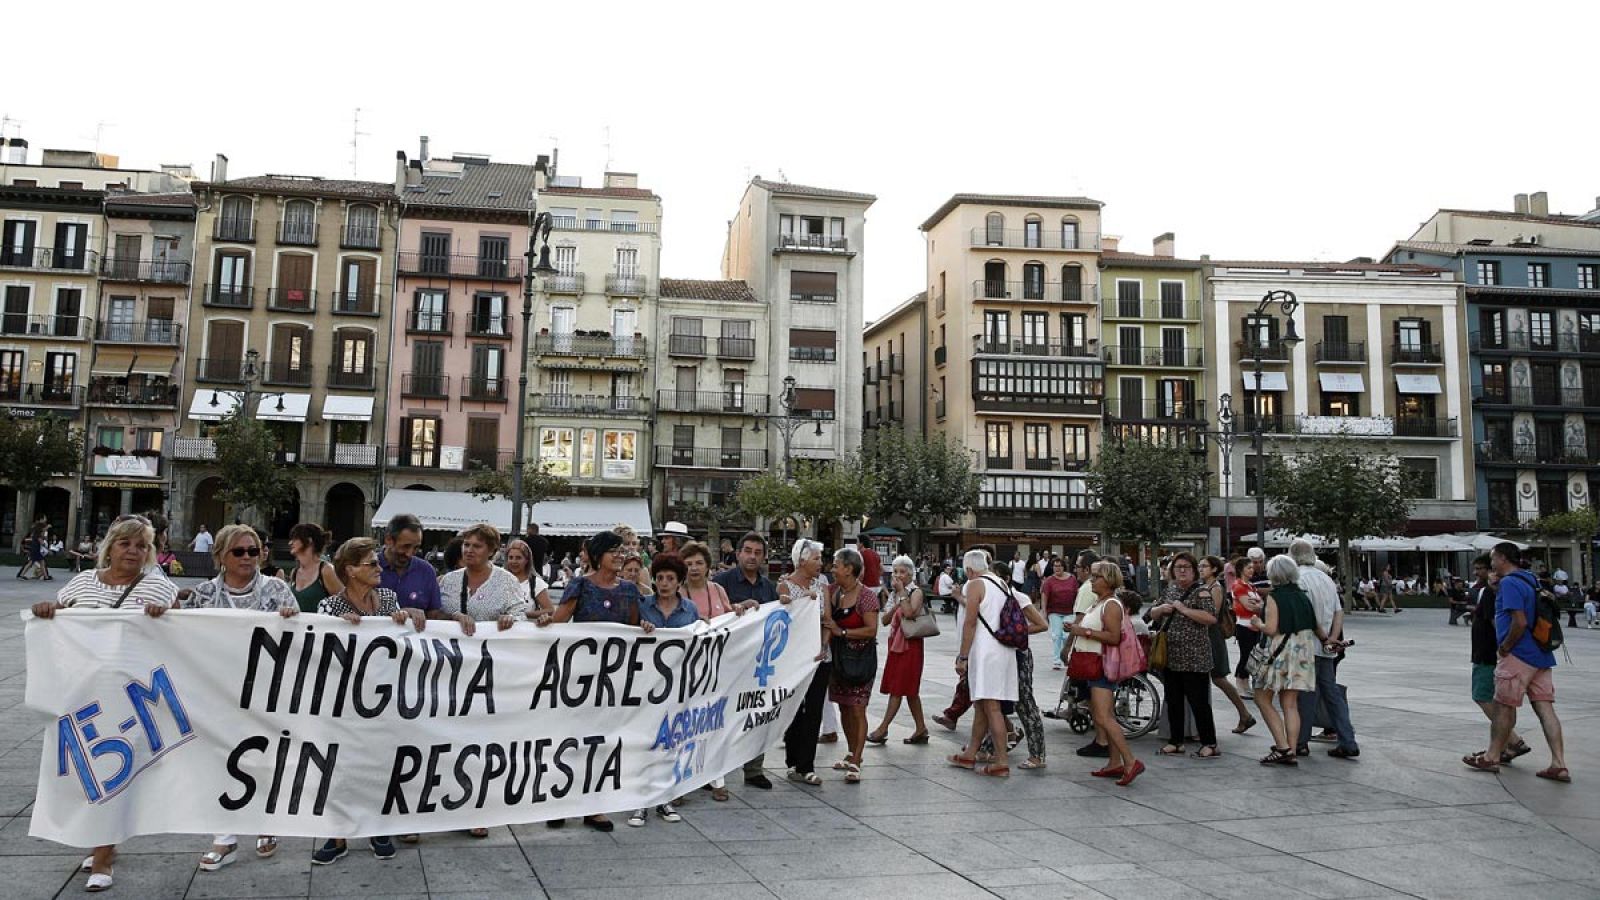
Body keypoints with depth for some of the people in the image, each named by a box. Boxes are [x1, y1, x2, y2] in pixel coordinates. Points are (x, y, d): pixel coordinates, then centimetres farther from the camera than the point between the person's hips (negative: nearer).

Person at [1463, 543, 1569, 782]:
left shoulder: (1509, 583, -15)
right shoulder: (1529, 580, 14)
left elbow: (1520, 622, -22)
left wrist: (1504, 648, -10)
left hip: (1518, 655, -8)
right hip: (1540, 655, 8)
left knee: (1503, 706, 3)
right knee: (1545, 708, 5)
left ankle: (1492, 757, 14)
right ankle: (1559, 766, 2)